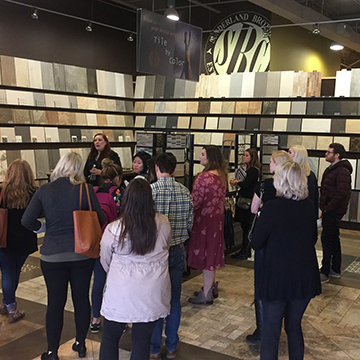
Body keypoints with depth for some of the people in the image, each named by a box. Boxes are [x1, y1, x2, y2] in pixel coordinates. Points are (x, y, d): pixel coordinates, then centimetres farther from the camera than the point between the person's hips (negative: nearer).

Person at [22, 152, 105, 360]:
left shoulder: (44, 190, -6)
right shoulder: (85, 190, -8)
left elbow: (27, 221, -8)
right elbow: (100, 219, -5)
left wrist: (41, 228, 12)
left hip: (53, 255, 0)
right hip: (82, 254, 0)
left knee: (55, 303, 10)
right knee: (82, 298, 15)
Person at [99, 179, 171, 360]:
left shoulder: (113, 229, -14)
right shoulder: (164, 224, -8)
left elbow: (105, 263, 2)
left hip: (121, 295, -2)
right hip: (153, 295, 2)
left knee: (109, 339, 18)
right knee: (142, 342, 15)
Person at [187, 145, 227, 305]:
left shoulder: (204, 177, -23)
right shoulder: (222, 175, 5)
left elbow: (194, 202, -21)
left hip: (205, 219, -8)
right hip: (217, 218, 9)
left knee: (205, 253, 1)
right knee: (212, 251, 20)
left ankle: (206, 295, 12)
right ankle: (211, 286, 34)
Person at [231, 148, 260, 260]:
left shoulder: (253, 170, -14)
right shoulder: (248, 169, 14)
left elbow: (246, 185, -20)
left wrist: (236, 182, -3)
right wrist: (237, 183, -1)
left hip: (248, 201, -9)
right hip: (244, 200, 9)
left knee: (246, 227, -2)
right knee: (245, 227, 13)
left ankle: (244, 252, 6)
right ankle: (246, 251, 22)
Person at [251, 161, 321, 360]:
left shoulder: (272, 207, -18)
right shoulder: (309, 206, -3)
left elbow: (256, 244, -10)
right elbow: (313, 239, 11)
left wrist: (260, 222, 4)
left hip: (276, 278, -4)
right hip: (304, 277, 4)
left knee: (270, 330, 9)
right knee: (294, 326, 21)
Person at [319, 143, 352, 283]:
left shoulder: (342, 171, -17)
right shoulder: (331, 169, 16)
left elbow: (342, 193, -25)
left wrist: (328, 208, -19)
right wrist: (324, 208, 13)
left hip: (333, 212, -10)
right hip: (329, 210, 10)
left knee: (327, 239, -8)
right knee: (333, 239, 15)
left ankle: (325, 273, -3)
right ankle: (335, 269, 26)